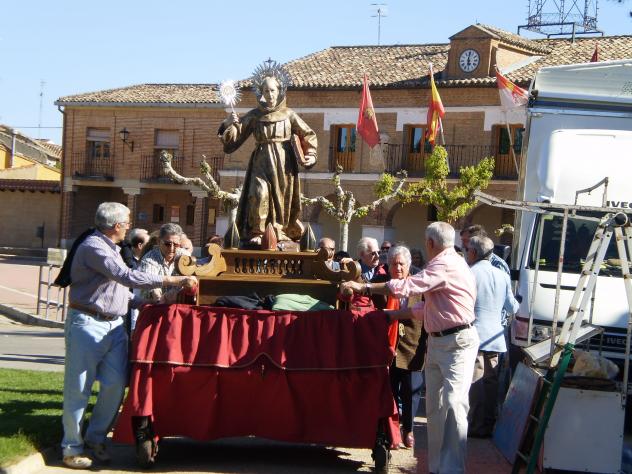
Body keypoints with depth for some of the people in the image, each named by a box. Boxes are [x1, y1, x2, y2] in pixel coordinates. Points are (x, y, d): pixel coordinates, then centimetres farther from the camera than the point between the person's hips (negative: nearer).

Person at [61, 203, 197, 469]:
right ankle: (72, 449, 6)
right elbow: (126, 277, -25)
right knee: (79, 389, -2)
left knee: (116, 384, 2)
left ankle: (95, 438, 17)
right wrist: (173, 281, -23)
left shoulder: (109, 248, 18)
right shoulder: (93, 247, -15)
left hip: (114, 324, 9)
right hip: (88, 324, -9)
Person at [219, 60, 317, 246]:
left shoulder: (288, 114, 6)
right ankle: (255, 233, -10)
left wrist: (310, 155, -1)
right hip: (262, 162, -1)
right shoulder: (254, 116, 6)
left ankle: (281, 233, 13)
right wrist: (229, 125, -11)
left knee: (283, 196, 1)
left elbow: (308, 135, 12)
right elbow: (233, 139, 8)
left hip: (284, 161, 1)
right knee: (259, 193, -17)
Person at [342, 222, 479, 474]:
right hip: (437, 342, 11)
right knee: (434, 406, 11)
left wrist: (363, 287, -11)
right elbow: (425, 308, 22)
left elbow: (407, 287, -20)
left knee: (453, 405, -14)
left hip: (457, 342, -11)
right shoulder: (444, 264, 19)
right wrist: (390, 314, 19)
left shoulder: (446, 264, -14)